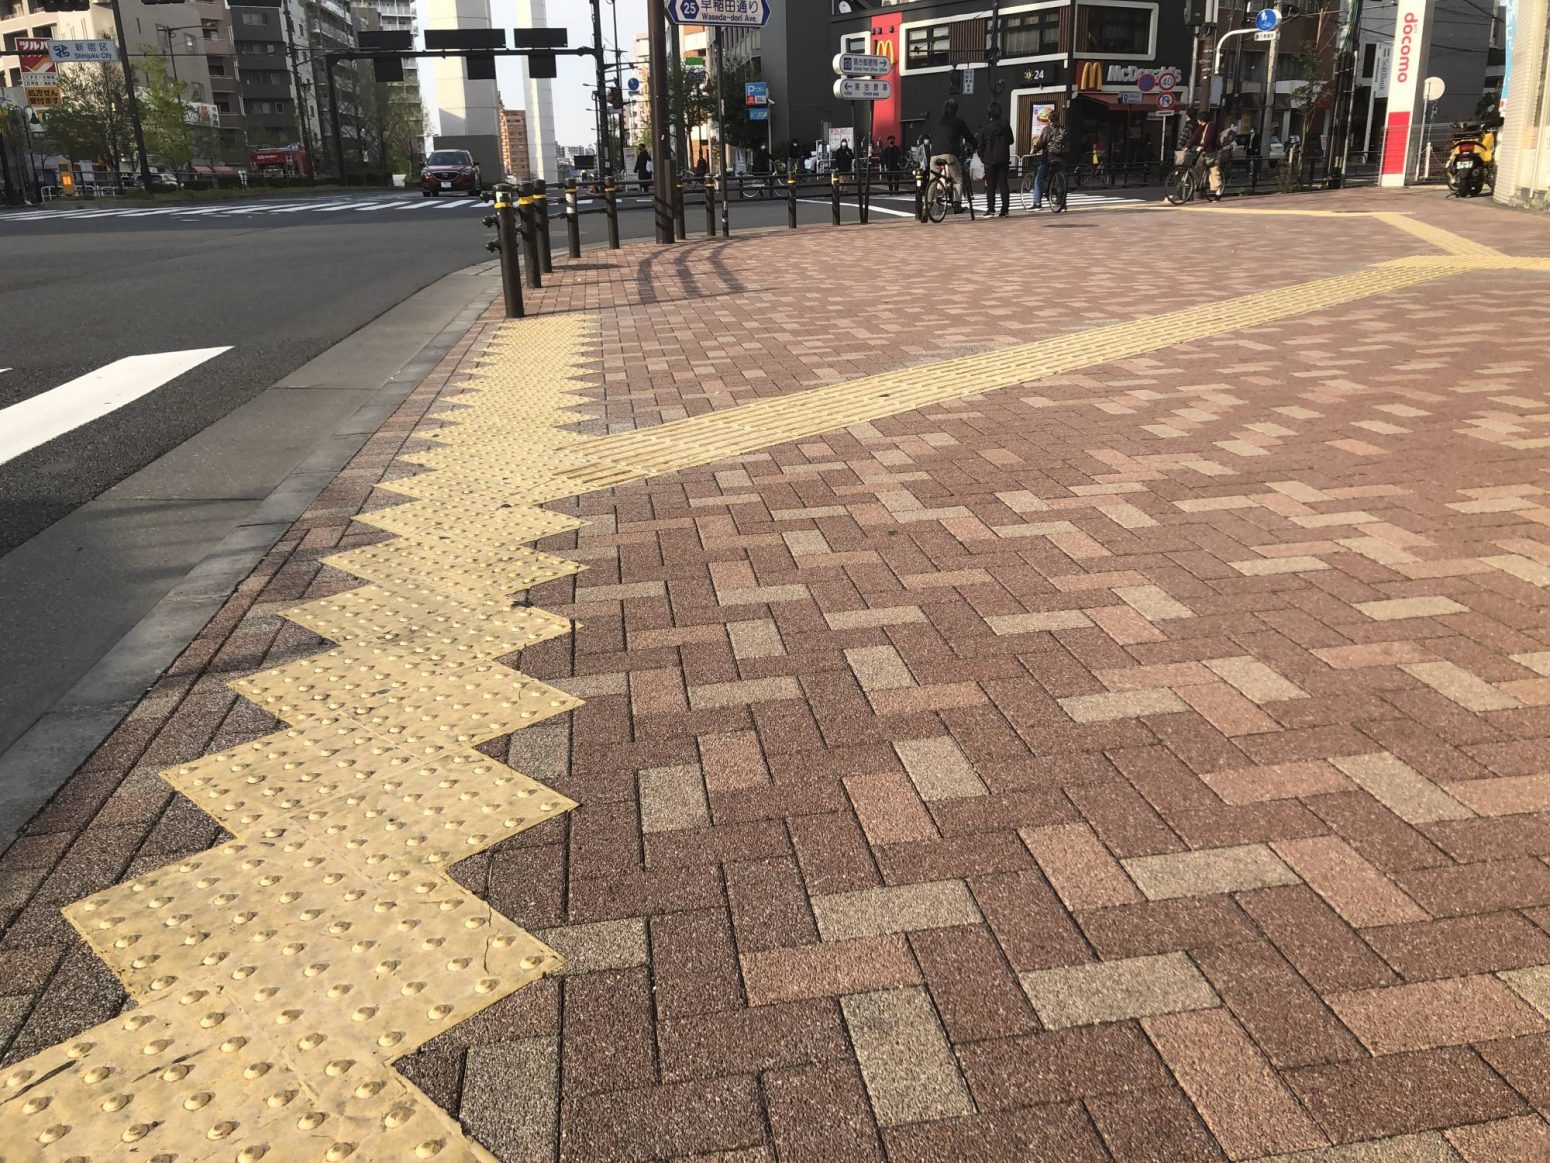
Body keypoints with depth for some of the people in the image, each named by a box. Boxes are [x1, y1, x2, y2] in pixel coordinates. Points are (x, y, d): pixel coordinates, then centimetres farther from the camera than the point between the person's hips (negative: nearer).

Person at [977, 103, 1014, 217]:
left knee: (990, 185, 3)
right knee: (1003, 184, 5)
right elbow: (1010, 141, 9)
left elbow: (981, 146, -5)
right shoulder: (1005, 126, -1)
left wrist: (983, 158, 8)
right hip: (1003, 160, 2)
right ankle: (1005, 209, 0)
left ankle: (990, 209, -4)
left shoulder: (986, 128, -8)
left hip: (990, 160, -2)